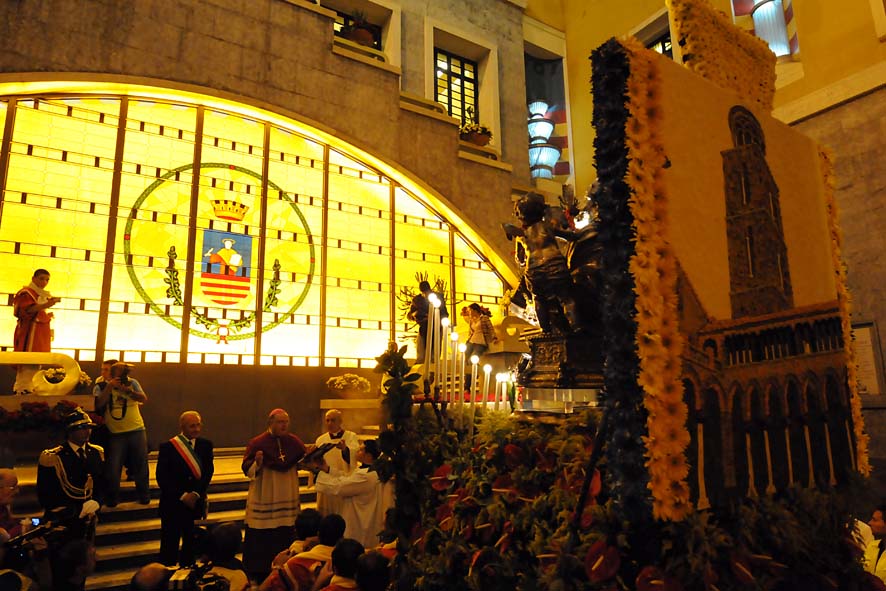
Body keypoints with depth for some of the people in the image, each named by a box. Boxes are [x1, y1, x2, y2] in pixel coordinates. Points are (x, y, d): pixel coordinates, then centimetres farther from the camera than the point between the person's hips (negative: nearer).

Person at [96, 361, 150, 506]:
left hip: (137, 430, 1)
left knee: (141, 465, 7)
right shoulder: (104, 386, 1)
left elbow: (144, 399, -11)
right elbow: (98, 404, -12)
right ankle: (112, 499, 17)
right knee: (113, 467, 0)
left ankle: (144, 496, 21)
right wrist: (109, 387, -20)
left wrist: (127, 390, -24)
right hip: (116, 433, -1)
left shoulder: (132, 383, 1)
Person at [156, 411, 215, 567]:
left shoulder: (205, 445, 3)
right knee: (170, 545, 4)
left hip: (196, 502, 2)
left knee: (191, 544, 10)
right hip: (173, 503, -2)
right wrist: (182, 495, -12)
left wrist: (195, 493, -13)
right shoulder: (167, 447, -5)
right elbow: (162, 477, -8)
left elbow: (208, 472, -1)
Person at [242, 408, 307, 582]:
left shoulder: (294, 441, 1)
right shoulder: (257, 443, -10)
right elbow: (247, 469, -9)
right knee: (261, 538, 2)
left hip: (287, 499, 4)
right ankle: (257, 573, 18)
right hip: (264, 499, -3)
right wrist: (257, 462, -29)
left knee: (285, 536, 11)